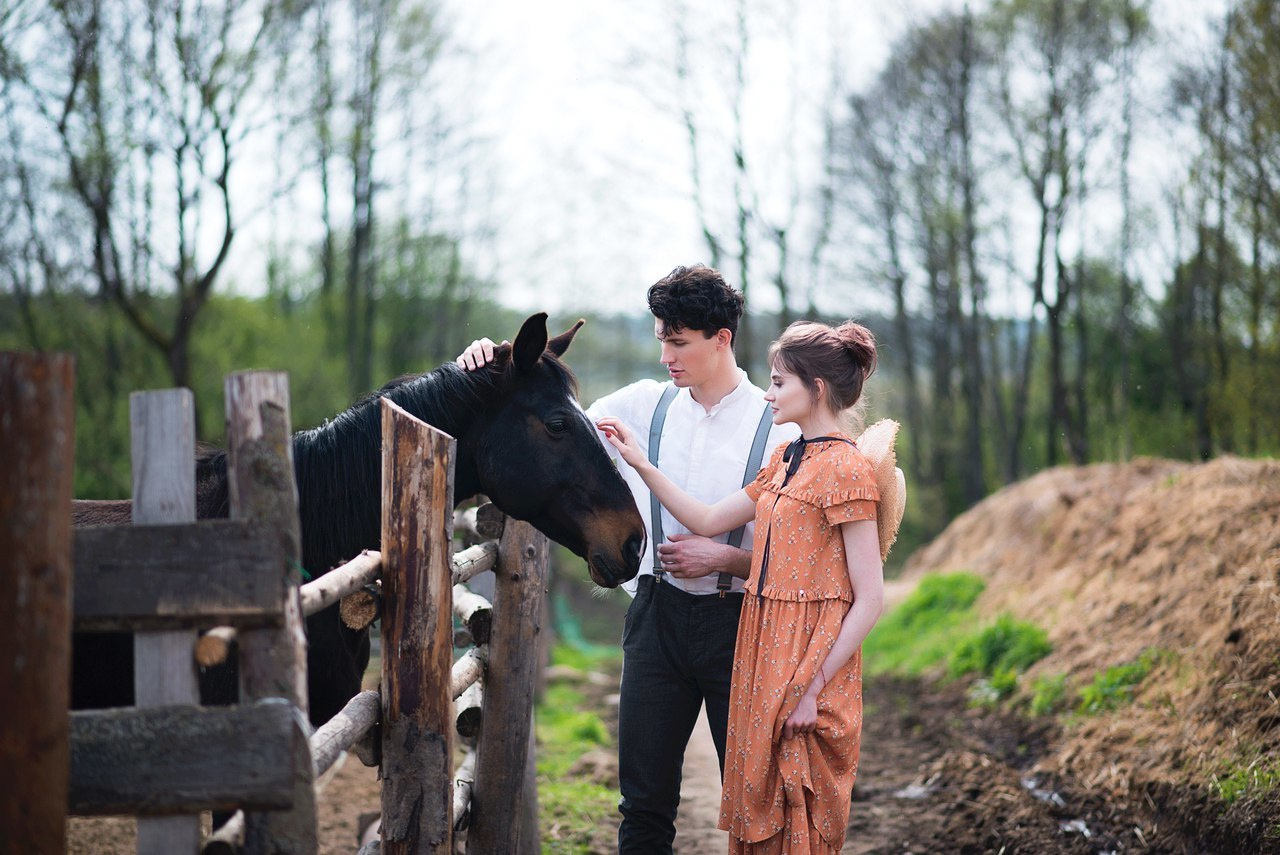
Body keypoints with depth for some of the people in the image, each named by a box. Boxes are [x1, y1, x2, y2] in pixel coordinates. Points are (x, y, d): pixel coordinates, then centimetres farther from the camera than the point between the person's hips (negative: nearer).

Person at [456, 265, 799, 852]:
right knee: (644, 799, 8)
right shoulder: (643, 405, 4)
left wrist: (720, 558, -17)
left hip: (736, 621, -3)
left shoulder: (778, 428, -6)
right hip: (658, 613, 3)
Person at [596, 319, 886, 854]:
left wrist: (814, 688, -18)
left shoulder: (845, 469, -14)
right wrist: (640, 464, 10)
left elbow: (870, 600, -17)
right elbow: (708, 520, 17)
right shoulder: (784, 460, 12)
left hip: (810, 670, -8)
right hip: (764, 658, 8)